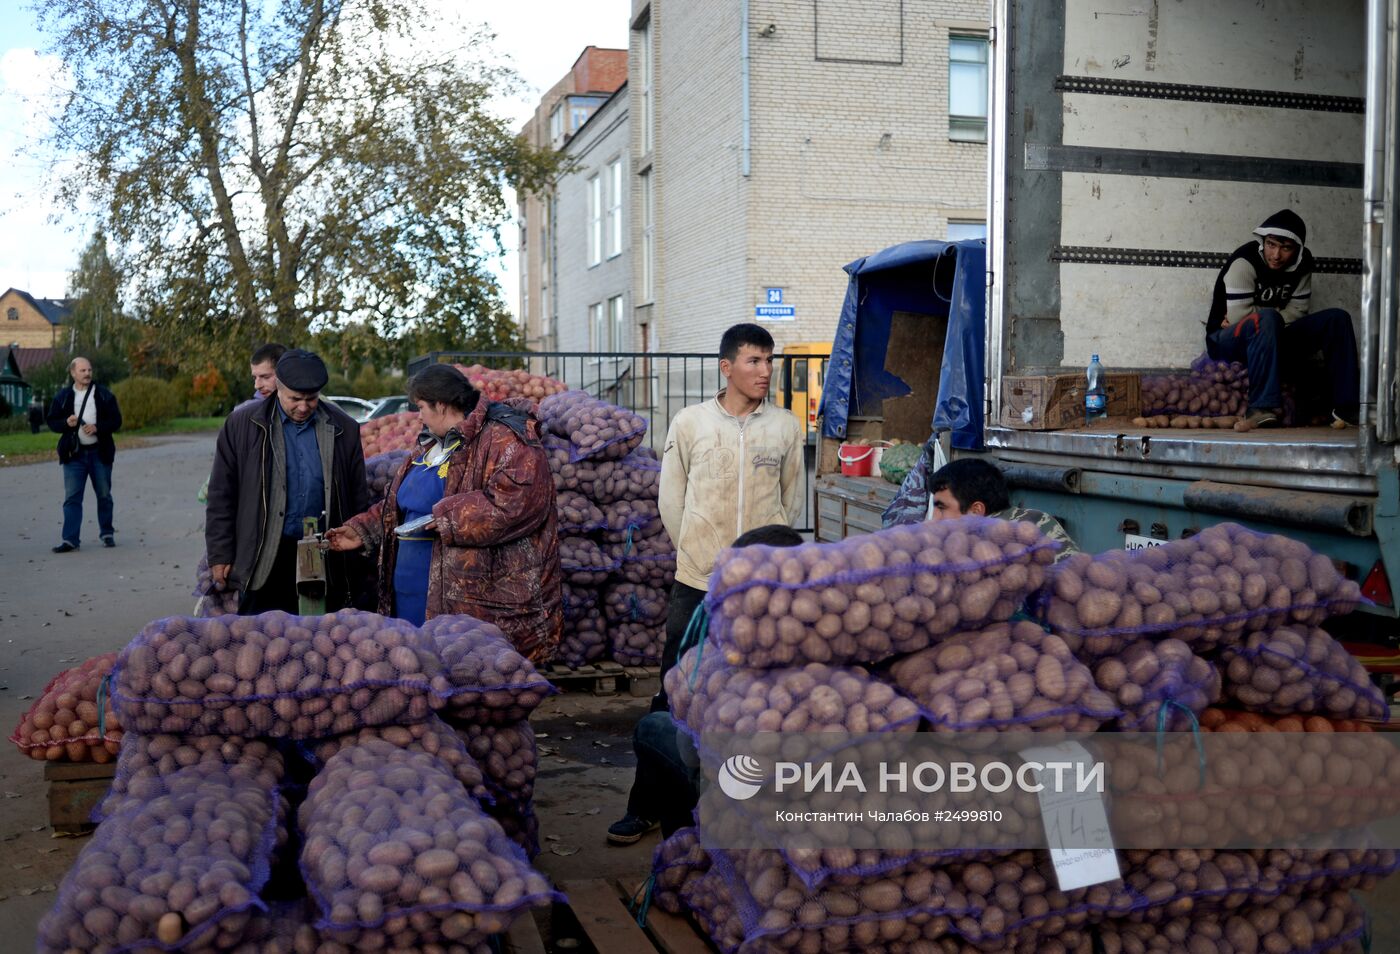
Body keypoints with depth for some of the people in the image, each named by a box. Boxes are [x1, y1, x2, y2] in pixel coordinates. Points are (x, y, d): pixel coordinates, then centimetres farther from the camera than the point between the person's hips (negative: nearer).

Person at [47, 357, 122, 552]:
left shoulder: (104, 395, 2)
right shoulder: (62, 397, 5)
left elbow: (116, 421, -1)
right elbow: (52, 422, 6)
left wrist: (97, 427, -17)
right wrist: (67, 423, -15)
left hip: (99, 453, 0)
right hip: (74, 454, 0)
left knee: (104, 495, 9)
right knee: (72, 497, -5)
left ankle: (107, 533, 24)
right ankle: (70, 539, -6)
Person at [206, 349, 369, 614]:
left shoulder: (343, 429, 5)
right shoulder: (242, 425, 1)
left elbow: (359, 498, 11)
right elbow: (221, 496, 3)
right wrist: (220, 556, 0)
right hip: (265, 561, -1)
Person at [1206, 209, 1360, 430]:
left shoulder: (1302, 263, 0)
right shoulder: (1244, 261, -19)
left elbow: (1298, 312, 0)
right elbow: (1237, 317, -24)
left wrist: (1263, 316, -13)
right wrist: (1274, 314, -10)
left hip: (1272, 340, 7)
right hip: (1227, 341, -7)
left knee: (1337, 319, -8)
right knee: (1267, 319, -38)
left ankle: (1345, 406, -15)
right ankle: (1263, 409, -43)